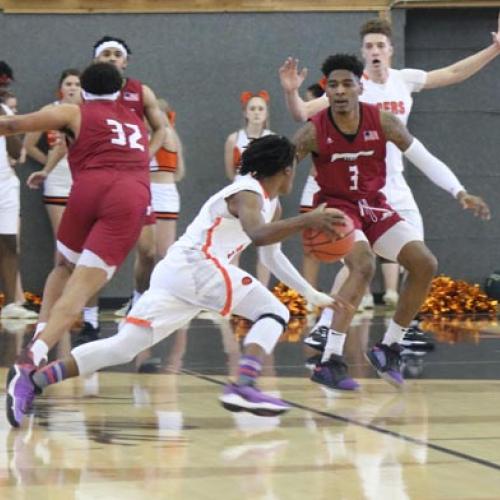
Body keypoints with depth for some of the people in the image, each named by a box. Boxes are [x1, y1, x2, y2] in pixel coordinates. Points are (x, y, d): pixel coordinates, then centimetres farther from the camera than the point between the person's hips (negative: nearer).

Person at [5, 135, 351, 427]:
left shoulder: (272, 204, 24)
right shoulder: (248, 193, -6)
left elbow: (272, 255, 36)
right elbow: (258, 234, -28)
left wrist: (314, 296, 34)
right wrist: (306, 221, -38)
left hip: (177, 271, 9)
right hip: (195, 263, -9)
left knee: (125, 345, -2)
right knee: (274, 312, -7)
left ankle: (33, 381, -11)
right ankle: (243, 386, -27)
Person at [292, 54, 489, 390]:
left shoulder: (383, 122, -11)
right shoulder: (314, 132, -17)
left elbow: (424, 158, -6)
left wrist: (461, 194, -14)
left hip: (373, 206, 5)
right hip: (336, 207, -5)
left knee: (426, 265, -5)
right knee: (364, 266, -31)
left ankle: (389, 349, 9)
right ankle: (329, 362, -33)